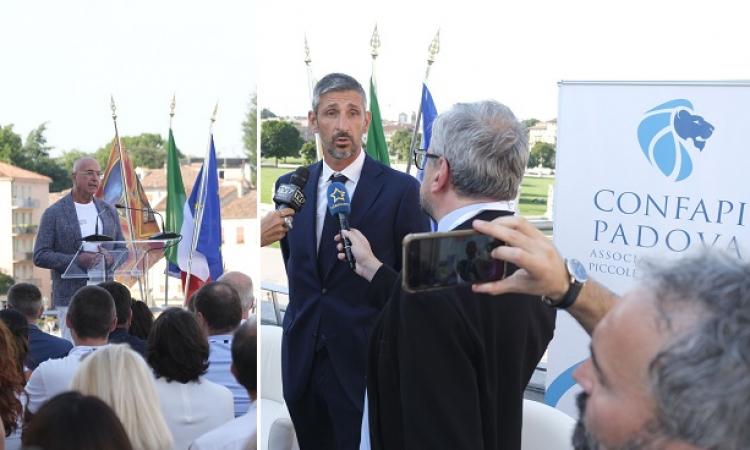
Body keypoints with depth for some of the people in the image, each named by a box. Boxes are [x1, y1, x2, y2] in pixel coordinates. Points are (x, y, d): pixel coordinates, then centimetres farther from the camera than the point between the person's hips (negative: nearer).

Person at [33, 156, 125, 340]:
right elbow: (40, 256, -4)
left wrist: (110, 257, -7)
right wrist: (76, 260, -18)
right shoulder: (54, 213, 0)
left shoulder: (109, 211, 13)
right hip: (70, 298, -4)